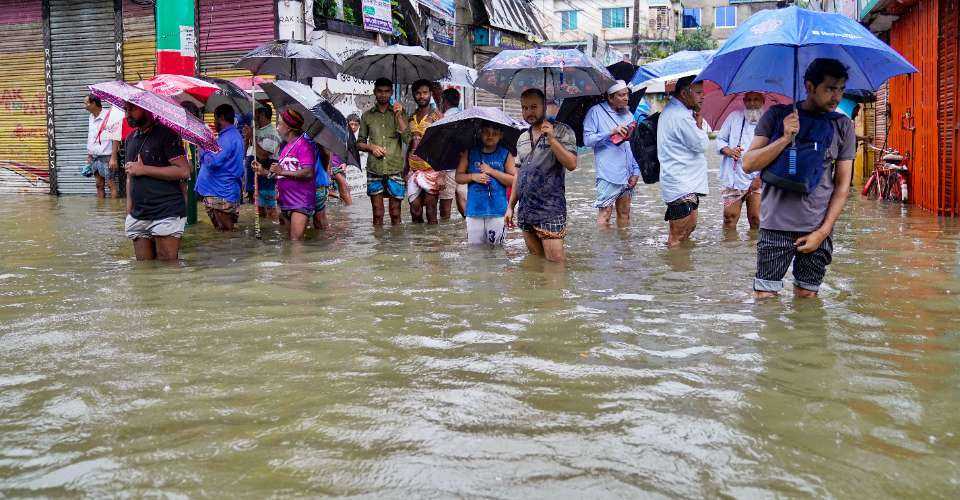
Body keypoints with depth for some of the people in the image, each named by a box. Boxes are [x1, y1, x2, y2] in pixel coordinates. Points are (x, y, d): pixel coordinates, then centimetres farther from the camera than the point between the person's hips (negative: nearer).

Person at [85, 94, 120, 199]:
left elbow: (115, 139, -13)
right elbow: (90, 139, 19)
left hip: (106, 156, -7)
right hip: (95, 157, 7)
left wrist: (113, 158, -17)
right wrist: (89, 156, 16)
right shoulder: (91, 118, 12)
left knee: (111, 184, -5)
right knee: (99, 185, 10)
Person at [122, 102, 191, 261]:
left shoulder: (166, 134, -5)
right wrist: (129, 211, 13)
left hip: (167, 215, -7)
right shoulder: (131, 138, 18)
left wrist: (144, 169, -12)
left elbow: (184, 171, -16)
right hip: (138, 217, 7)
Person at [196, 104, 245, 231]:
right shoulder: (235, 135, 17)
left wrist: (204, 148, -8)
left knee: (225, 231, -6)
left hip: (221, 195, -11)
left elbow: (212, 162, -24)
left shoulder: (228, 138, -17)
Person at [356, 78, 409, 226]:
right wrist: (371, 147, -6)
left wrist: (399, 116, -11)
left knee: (395, 213, 2)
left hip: (395, 169, -1)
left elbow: (407, 139, -5)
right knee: (377, 213, 3)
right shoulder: (367, 115, 11)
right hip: (374, 169, 1)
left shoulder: (399, 113, 7)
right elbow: (359, 143, 15)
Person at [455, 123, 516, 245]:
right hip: (474, 209, 1)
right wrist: (473, 176, -8)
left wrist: (492, 171, -9)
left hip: (497, 210, -1)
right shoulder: (469, 153, 9)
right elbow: (458, 176, 10)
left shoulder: (506, 155, 4)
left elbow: (514, 181, -2)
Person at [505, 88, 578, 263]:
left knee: (555, 261, -10)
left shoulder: (562, 131, -2)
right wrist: (510, 206, 17)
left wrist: (551, 139, -20)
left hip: (550, 209, -6)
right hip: (525, 209, 6)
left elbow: (571, 164, -14)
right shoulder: (522, 139, 16)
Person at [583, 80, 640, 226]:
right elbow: (587, 140, -10)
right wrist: (611, 133, -19)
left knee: (624, 213, 12)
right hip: (609, 175, -6)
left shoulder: (628, 114, 14)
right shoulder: (596, 112, -3)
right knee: (605, 213, -7)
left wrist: (636, 171, 9)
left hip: (627, 175, 6)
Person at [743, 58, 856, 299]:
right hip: (776, 225, -1)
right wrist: (786, 138, -16)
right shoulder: (777, 115, 3)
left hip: (817, 228, 1)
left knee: (807, 298, 6)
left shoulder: (843, 126, 6)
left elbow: (843, 184, 4)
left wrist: (823, 231, -4)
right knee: (765, 299, -2)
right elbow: (748, 164, -3)